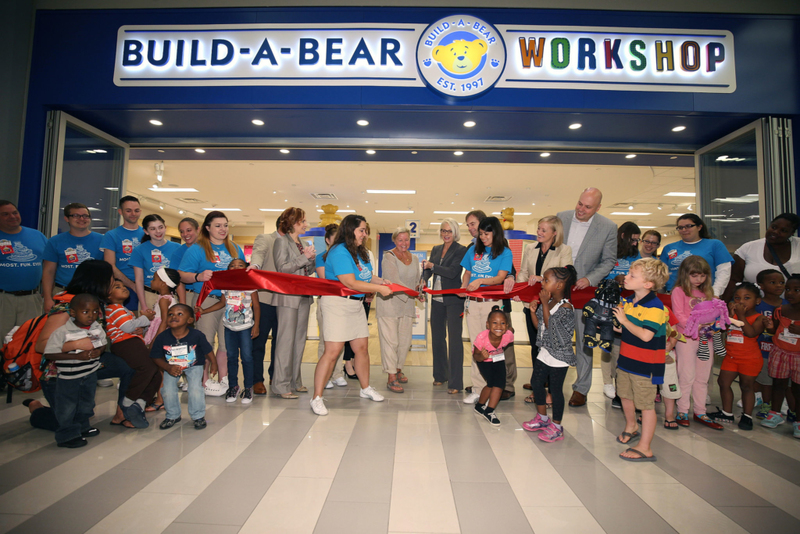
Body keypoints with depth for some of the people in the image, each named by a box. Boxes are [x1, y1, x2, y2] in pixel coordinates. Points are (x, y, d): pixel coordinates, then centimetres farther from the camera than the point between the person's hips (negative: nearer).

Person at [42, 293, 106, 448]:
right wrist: (77, 356, -28)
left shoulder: (97, 328, -7)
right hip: (69, 377, -5)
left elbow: (103, 344, 6)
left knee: (86, 403, 22)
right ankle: (67, 435, 25)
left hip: (91, 374, 5)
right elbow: (50, 354, -21)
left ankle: (82, 426, 43)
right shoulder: (62, 331, -22)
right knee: (67, 408, 8)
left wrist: (98, 351, -19)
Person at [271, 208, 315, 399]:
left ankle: (295, 381, 19)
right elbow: (282, 268, -14)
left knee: (300, 340, 10)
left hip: (304, 297, 8)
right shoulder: (282, 241, -4)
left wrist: (312, 259, 1)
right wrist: (304, 257, -13)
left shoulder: (303, 244, 16)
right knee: (286, 340, -6)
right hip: (288, 297, -7)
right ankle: (281, 385, 1)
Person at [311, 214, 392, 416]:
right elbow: (350, 283, -23)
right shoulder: (339, 252, -18)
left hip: (356, 304, 9)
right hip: (337, 303, -9)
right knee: (332, 352, -9)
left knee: (361, 347, 14)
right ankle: (317, 398, 1)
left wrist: (381, 281, 1)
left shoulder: (359, 252, 10)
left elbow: (366, 276, 21)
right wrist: (379, 289, -17)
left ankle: (366, 388, 32)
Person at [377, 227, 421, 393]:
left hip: (407, 305, 6)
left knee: (405, 341, 10)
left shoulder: (414, 259, 13)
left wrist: (419, 288, -2)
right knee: (390, 341, -5)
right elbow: (394, 280, -17)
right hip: (389, 303, -6)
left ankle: (398, 368, 31)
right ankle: (391, 377, 3)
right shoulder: (389, 256, -7)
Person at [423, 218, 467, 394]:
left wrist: (432, 266, -12)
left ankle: (455, 382, 1)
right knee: (437, 337, 13)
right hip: (437, 299, 6)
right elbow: (428, 271, 10)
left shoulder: (461, 250, -5)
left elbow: (452, 272, -15)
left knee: (454, 339, -5)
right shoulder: (436, 249, 14)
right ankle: (440, 375, 28)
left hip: (454, 300, -6)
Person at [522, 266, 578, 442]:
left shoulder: (565, 306, -19)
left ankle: (556, 427, 16)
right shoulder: (548, 302, 6)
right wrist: (533, 310, -6)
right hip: (545, 351, 9)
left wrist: (544, 304, -22)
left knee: (555, 389, 1)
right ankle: (542, 418, 34)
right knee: (536, 382, 16)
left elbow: (549, 324, -23)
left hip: (559, 355, -9)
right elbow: (539, 326, 9)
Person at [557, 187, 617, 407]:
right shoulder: (561, 217, -1)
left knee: (584, 339, 6)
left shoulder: (608, 227, -7)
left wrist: (589, 279, -15)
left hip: (585, 289, -2)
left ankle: (581, 388, 20)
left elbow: (608, 261, -1)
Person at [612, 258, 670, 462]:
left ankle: (645, 448, 10)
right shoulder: (629, 302, 5)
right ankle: (631, 427, 47)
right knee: (625, 395, 22)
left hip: (645, 364, -8)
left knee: (646, 404, 1)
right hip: (626, 359, 9)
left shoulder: (655, 307, -21)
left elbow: (646, 335, -31)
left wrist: (624, 320, -23)